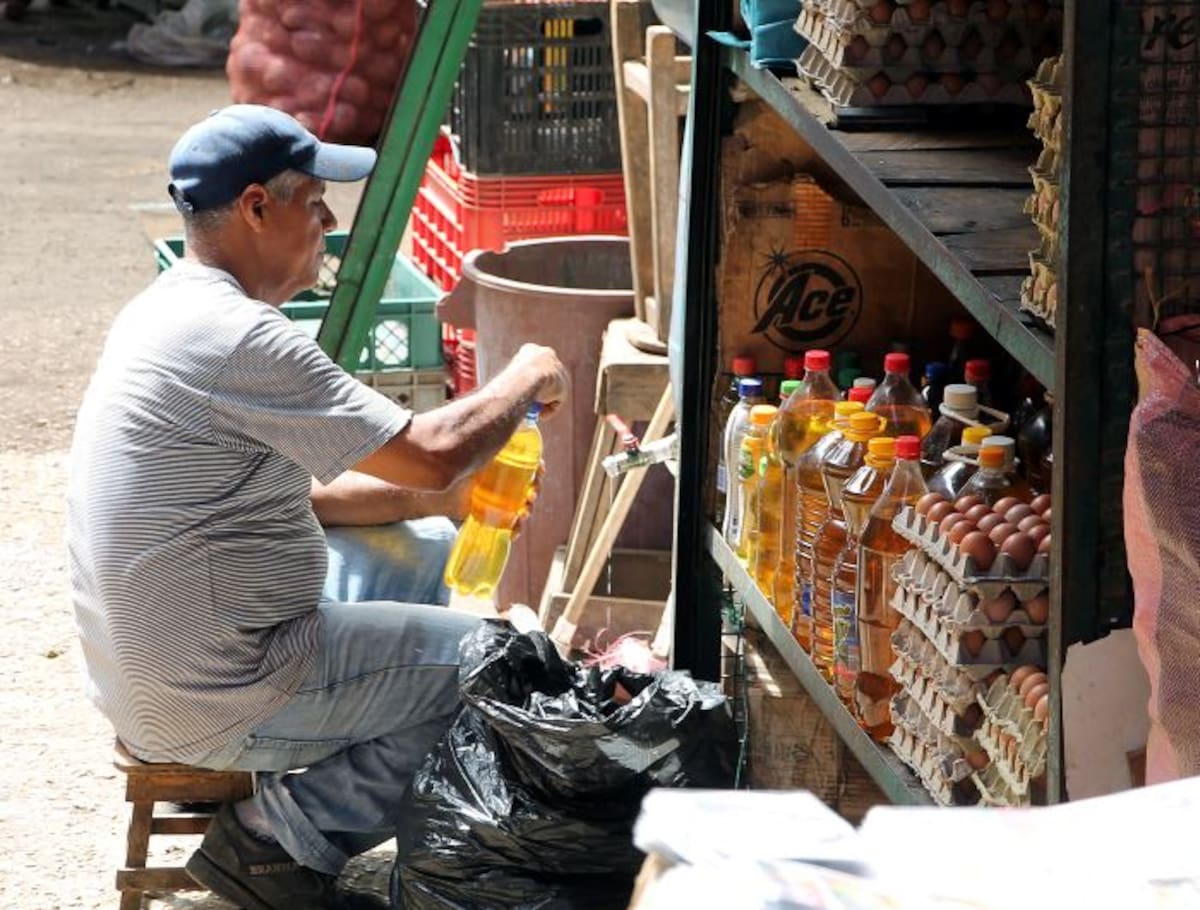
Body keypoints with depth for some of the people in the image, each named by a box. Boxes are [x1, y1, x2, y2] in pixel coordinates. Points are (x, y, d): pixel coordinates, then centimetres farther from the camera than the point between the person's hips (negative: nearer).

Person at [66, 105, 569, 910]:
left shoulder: (167, 312, 10)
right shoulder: (238, 338, -23)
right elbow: (432, 453, -21)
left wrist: (428, 494, 10)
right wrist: (527, 380, -2)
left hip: (145, 667, 10)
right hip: (213, 704, -10)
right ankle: (278, 839, -1)